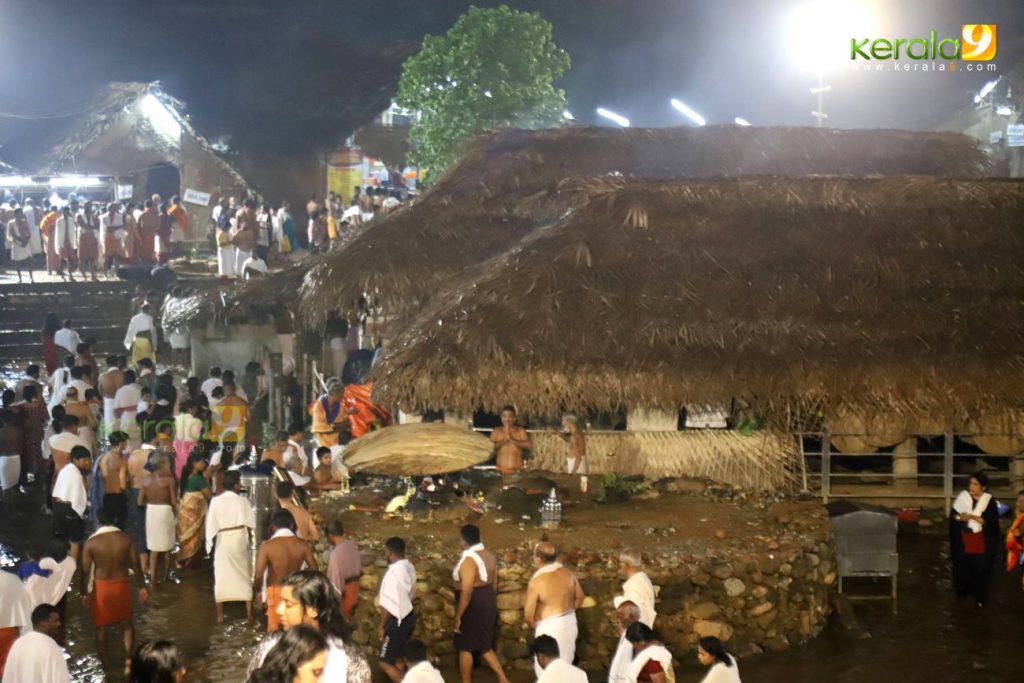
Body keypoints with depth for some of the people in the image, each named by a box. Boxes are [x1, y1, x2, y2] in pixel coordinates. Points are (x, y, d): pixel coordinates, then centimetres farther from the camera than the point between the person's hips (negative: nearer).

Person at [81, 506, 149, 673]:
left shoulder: (91, 542, -13)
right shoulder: (126, 538, -8)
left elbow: (85, 570, -9)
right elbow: (136, 564, -4)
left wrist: (84, 592, 3)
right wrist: (142, 586, 7)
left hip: (101, 587, -2)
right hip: (122, 585, 2)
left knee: (101, 626, 13)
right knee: (126, 622, 20)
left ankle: (103, 664, 18)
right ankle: (128, 657, 5)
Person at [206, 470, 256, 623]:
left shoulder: (215, 501, -6)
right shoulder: (242, 501, -8)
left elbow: (211, 525, -6)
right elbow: (250, 525, -8)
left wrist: (211, 541, 3)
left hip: (222, 540, 0)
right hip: (239, 539, 0)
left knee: (221, 576, 8)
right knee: (244, 574, 10)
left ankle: (220, 615, 10)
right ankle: (249, 614, 11)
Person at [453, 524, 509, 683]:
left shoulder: (469, 559, -21)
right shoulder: (490, 555, 5)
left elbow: (467, 592, -24)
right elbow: (494, 583, 13)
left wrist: (458, 617, -19)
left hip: (472, 605, -9)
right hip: (488, 602, 9)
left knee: (465, 647, 7)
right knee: (485, 646, 17)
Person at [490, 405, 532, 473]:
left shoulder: (520, 431, 3)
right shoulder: (496, 431, 5)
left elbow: (529, 445, -10)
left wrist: (512, 440, -15)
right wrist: (504, 440, -16)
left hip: (517, 470, 0)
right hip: (501, 470, 0)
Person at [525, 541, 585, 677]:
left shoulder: (537, 581, -21)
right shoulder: (568, 574, -3)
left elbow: (528, 616, -17)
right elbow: (580, 597, 12)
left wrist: (535, 627, 3)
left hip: (550, 628, -7)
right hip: (570, 623, 7)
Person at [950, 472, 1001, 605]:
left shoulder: (990, 502, -9)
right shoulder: (963, 497, -1)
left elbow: (992, 522, -17)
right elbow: (952, 515, 3)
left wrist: (973, 517, -26)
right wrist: (960, 517, -21)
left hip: (981, 543, -2)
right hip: (963, 540, 2)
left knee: (980, 568, 5)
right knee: (963, 566, 8)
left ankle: (980, 596, 19)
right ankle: (962, 591, 28)